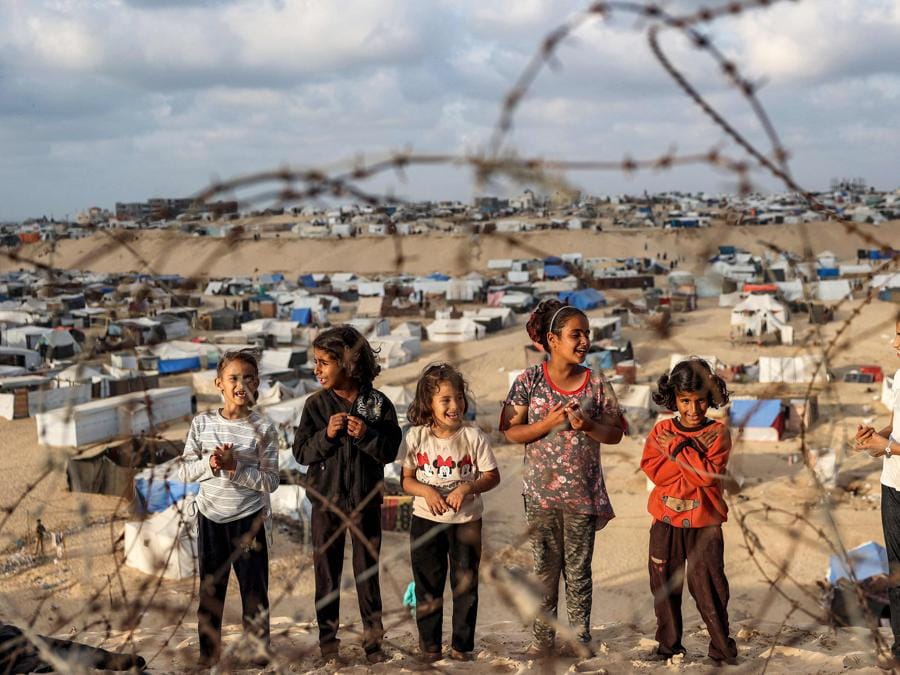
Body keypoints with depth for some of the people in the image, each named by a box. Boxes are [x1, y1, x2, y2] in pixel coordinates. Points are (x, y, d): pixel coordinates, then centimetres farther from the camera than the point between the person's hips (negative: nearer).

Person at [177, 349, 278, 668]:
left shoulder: (263, 428, -9)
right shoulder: (202, 423, -2)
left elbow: (270, 481, -12)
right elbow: (185, 471, 0)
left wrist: (235, 467, -22)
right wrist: (209, 464, -19)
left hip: (249, 519, -2)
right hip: (210, 517, 2)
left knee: (254, 589, 6)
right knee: (210, 590, 14)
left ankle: (259, 651, 22)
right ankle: (208, 652, 29)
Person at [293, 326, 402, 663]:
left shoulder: (378, 403, -6)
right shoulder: (316, 404, -3)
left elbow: (390, 451, -8)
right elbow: (301, 451, -6)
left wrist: (366, 435, -24)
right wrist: (326, 435, -21)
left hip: (365, 500, -1)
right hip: (326, 500, 1)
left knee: (368, 571, 9)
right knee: (326, 572, 9)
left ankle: (373, 640, 21)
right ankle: (328, 640, 21)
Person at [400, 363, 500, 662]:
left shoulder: (474, 436, -10)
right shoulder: (416, 437, -7)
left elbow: (492, 476, -4)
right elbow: (406, 480, -1)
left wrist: (467, 487, -21)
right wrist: (426, 491, -20)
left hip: (466, 522, -1)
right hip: (426, 521, 1)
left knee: (466, 585, 9)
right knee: (427, 586, 11)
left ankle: (462, 644, 23)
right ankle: (429, 643, 25)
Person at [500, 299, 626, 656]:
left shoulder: (597, 383, -1)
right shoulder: (529, 380, -5)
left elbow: (615, 433, 2)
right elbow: (510, 431, -4)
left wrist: (587, 425, -16)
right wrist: (548, 424, -18)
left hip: (583, 493, 1)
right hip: (541, 492, -1)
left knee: (578, 570, 10)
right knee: (544, 568, 9)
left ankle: (580, 636, 21)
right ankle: (542, 636, 21)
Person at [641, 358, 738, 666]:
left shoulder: (717, 433, -4)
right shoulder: (661, 431, 3)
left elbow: (708, 475, -17)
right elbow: (653, 470, -12)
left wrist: (679, 447, -16)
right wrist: (694, 458, -17)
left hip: (704, 524, -3)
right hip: (666, 523, 3)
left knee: (709, 588, 0)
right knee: (664, 586, 11)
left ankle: (722, 649, 15)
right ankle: (668, 646, 26)